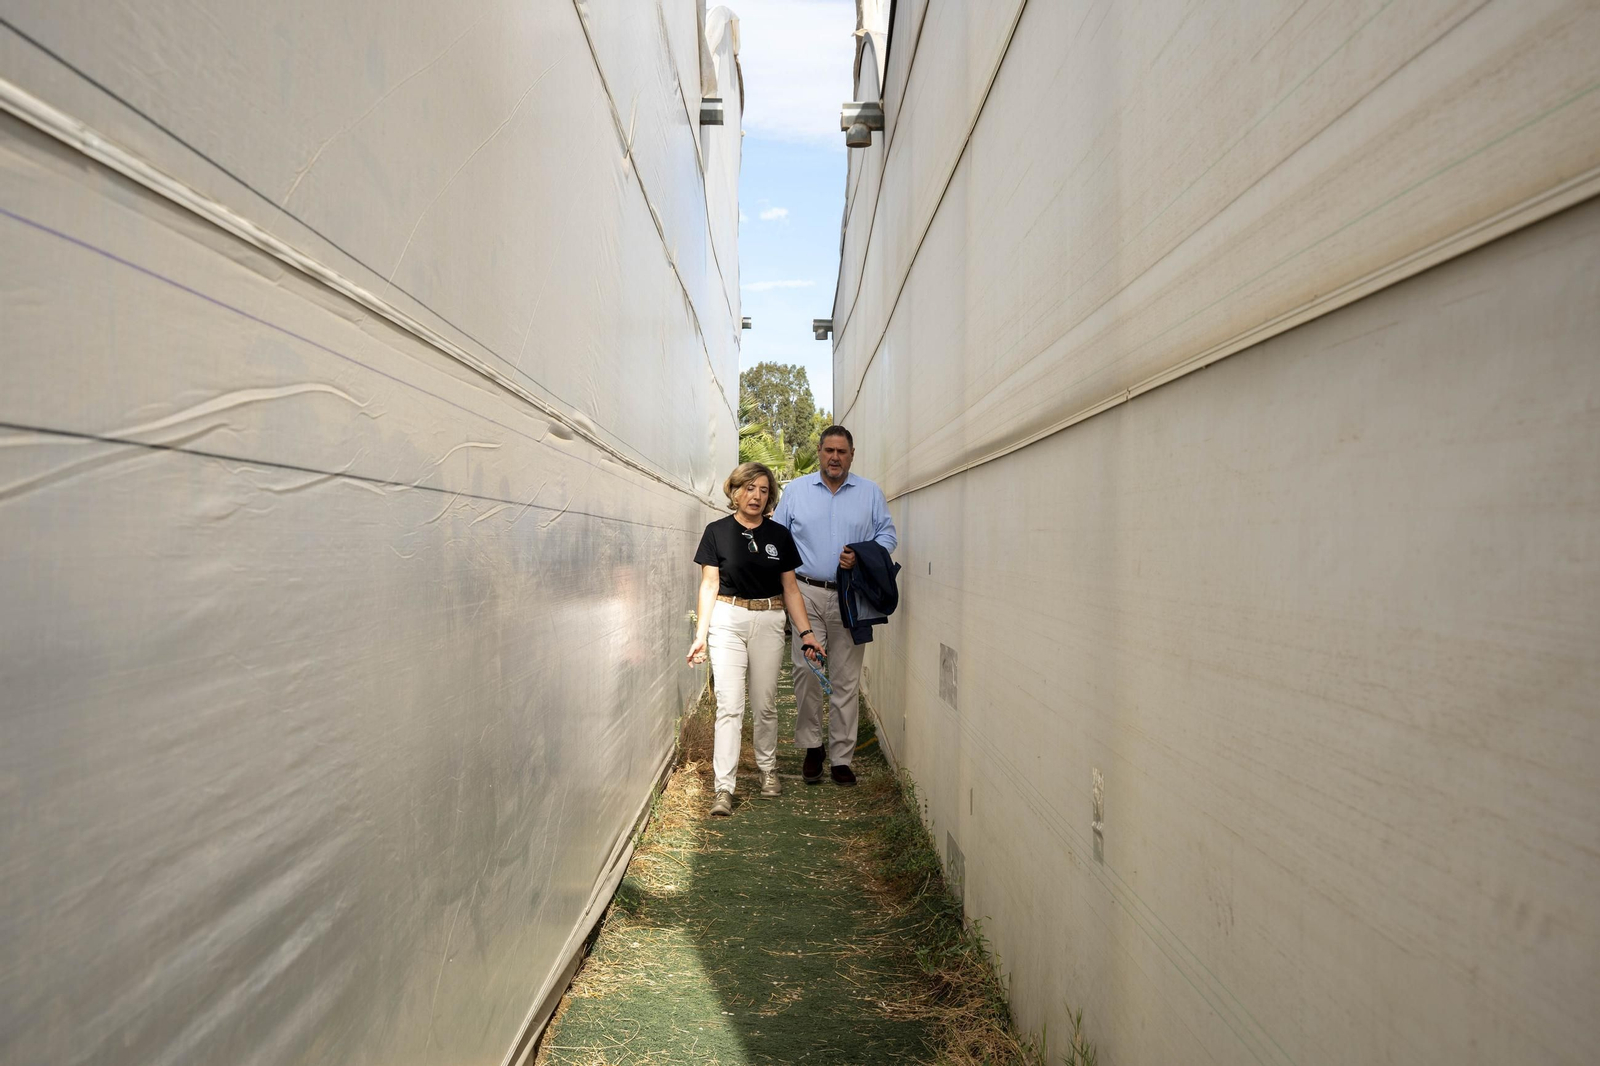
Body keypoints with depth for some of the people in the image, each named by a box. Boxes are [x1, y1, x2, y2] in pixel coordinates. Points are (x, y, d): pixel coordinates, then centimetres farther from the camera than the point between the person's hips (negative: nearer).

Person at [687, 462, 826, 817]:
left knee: (765, 705, 10)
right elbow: (709, 586, -1)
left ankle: (768, 769, 31)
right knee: (729, 706, -7)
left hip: (769, 622, 2)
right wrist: (701, 635, -7)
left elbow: (790, 589, 8)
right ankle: (724, 787, -4)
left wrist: (806, 632, 2)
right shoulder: (718, 532, -1)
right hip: (728, 620, -2)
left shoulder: (779, 535, 5)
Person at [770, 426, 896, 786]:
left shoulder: (871, 493, 10)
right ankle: (811, 747, 13)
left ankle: (841, 757, 11)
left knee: (846, 681, 2)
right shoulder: (796, 490, 10)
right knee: (806, 673, -5)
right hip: (807, 595, 0)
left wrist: (862, 558, -10)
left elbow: (887, 534, 10)